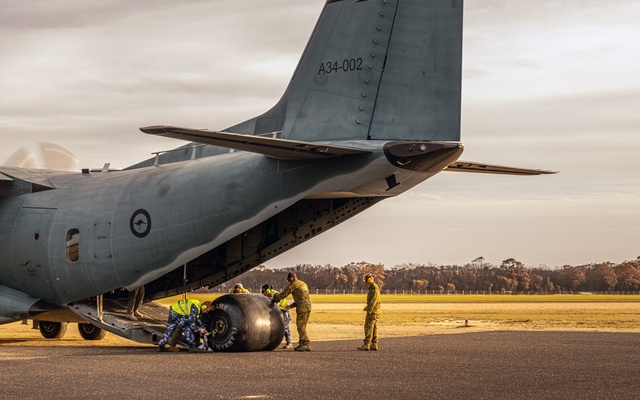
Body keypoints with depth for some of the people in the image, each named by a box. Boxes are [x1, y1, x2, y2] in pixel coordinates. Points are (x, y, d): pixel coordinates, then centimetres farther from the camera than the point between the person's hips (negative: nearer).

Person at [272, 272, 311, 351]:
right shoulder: (303, 284, 24)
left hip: (302, 308, -9)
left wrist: (275, 299, 12)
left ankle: (307, 344, -13)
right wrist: (291, 306, 29)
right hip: (308, 307, 9)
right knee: (301, 327, 14)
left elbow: (284, 294, -3)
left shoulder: (294, 284, -5)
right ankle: (301, 344, 15)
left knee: (301, 327, -8)